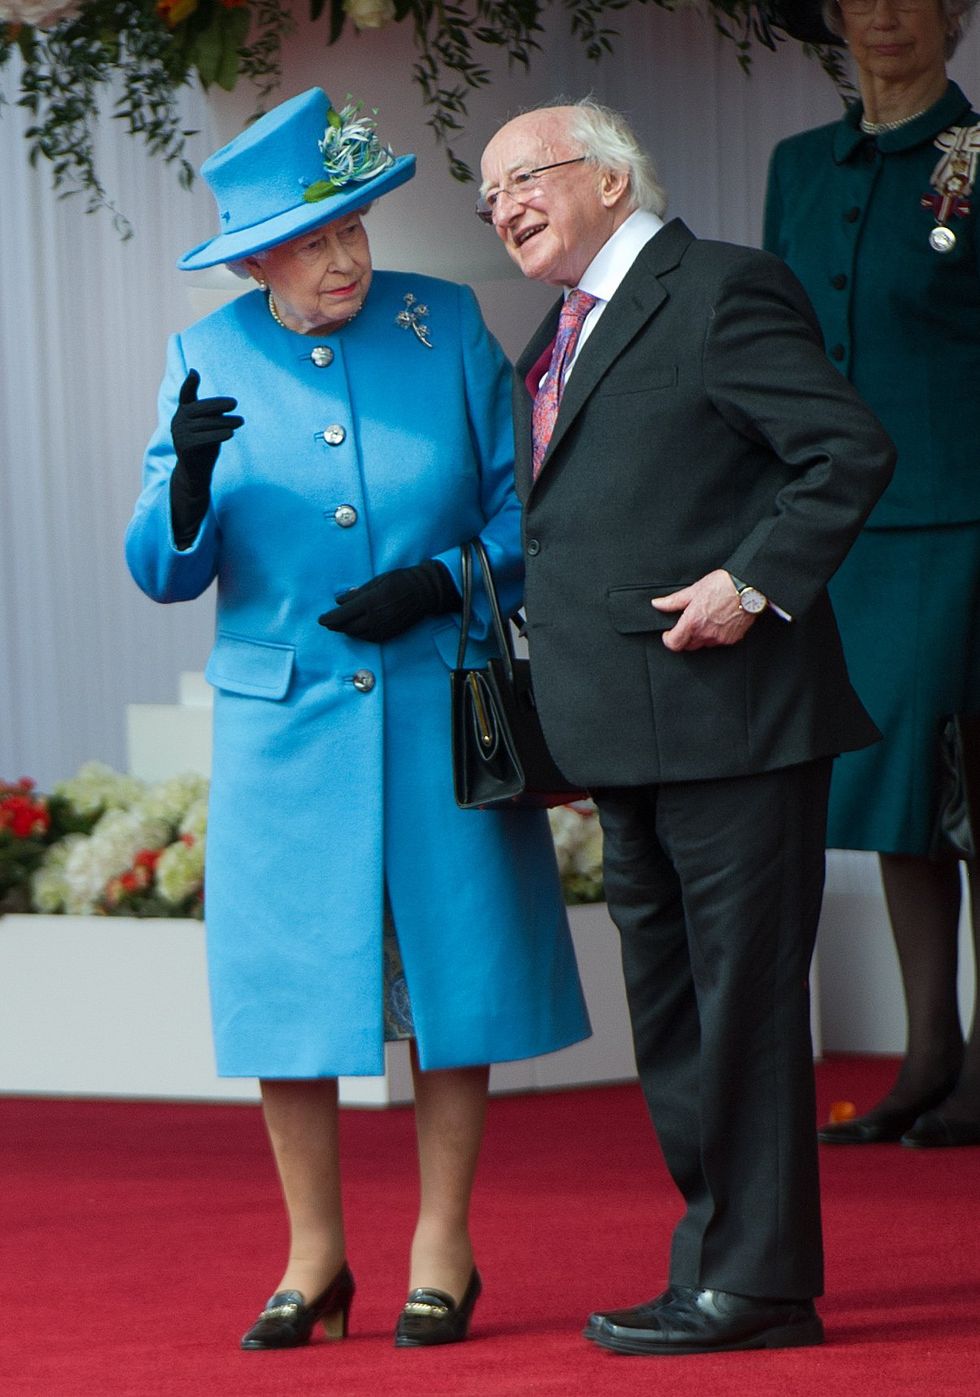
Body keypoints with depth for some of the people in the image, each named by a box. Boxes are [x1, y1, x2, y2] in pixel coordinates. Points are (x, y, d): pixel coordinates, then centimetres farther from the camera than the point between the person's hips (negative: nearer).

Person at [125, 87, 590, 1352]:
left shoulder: (446, 326, 1)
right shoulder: (208, 359, 3)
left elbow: (523, 509, 3)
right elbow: (162, 571, -1)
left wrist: (441, 583, -13)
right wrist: (189, 478, -20)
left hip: (439, 711, -1)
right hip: (281, 723, 1)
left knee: (451, 970, 1)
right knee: (284, 989, 1)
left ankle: (443, 1249, 13)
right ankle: (314, 1259, 14)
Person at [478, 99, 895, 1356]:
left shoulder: (720, 293, -8)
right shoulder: (558, 342, 19)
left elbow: (851, 453, -14)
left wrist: (756, 583, -20)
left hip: (727, 718, -9)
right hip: (629, 735, 9)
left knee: (742, 1001, -5)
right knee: (668, 1013, 13)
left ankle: (756, 1285, -1)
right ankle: (719, 1259, 22)